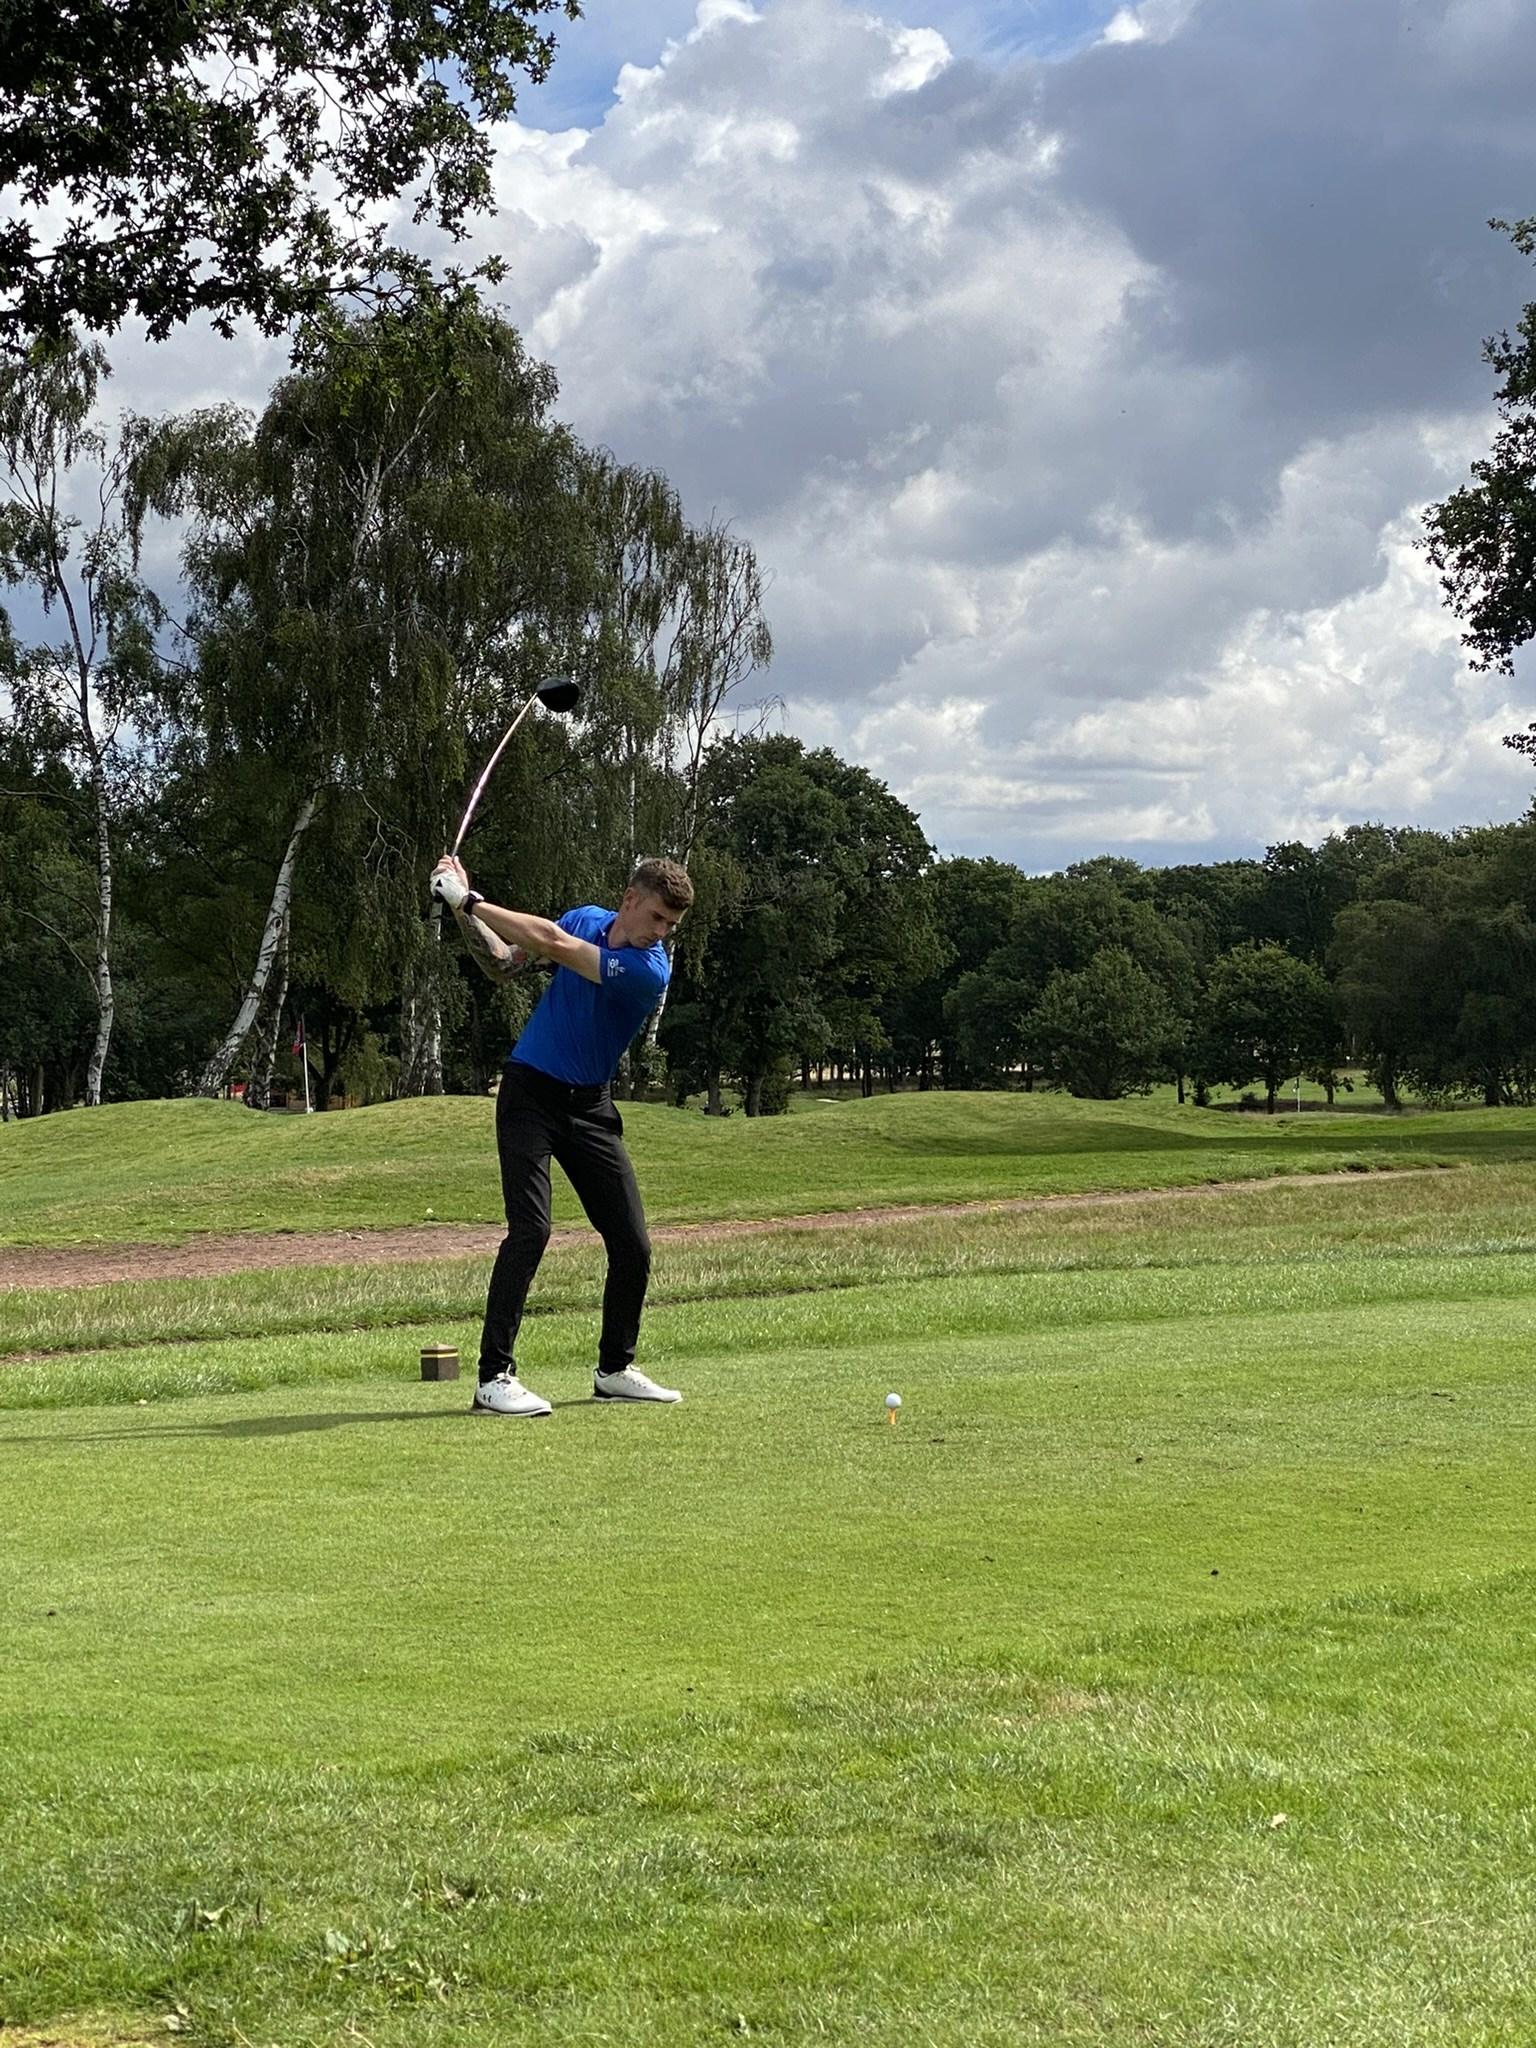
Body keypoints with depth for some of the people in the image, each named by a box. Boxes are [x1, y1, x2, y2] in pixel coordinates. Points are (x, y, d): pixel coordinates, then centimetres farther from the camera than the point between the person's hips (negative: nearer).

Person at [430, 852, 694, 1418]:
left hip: (589, 1105, 1)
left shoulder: (650, 971, -16)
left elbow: (551, 943, -23)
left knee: (632, 1242, -2)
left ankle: (615, 1370, 18)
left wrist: (470, 901, -20)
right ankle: (495, 1377, -16)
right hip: (530, 1092, -1)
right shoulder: (586, 919, -2)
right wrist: (464, 910, -9)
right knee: (530, 1227, -17)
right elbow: (502, 963, 7)